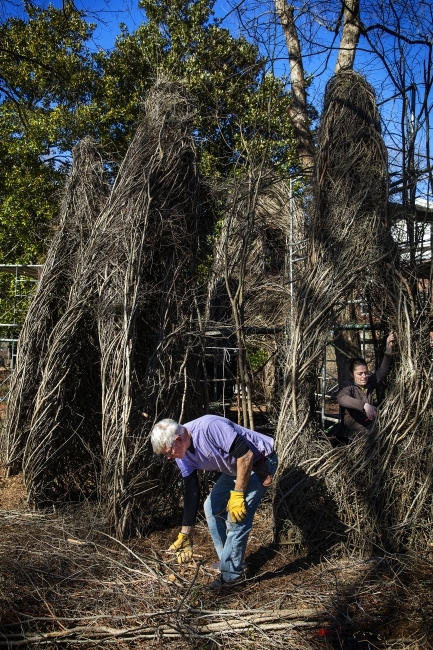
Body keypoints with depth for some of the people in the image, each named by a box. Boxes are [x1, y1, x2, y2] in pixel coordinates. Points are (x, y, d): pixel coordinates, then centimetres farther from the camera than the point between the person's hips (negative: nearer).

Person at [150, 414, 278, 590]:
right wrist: (185, 535, -3)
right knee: (212, 507, 12)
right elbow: (191, 492, -2)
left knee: (237, 518, -13)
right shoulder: (183, 455, -7)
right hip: (233, 468, 9)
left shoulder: (209, 427, -34)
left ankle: (230, 574, 4)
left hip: (259, 462, -9)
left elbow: (246, 454, -32)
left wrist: (238, 495, -26)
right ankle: (228, 561, 26)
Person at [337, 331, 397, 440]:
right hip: (356, 434, -7)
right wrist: (364, 405, -46)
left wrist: (389, 349, -15)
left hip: (370, 429, 7)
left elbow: (383, 371, 0)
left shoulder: (369, 383, 5)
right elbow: (341, 398, -33)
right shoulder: (349, 387, -11)